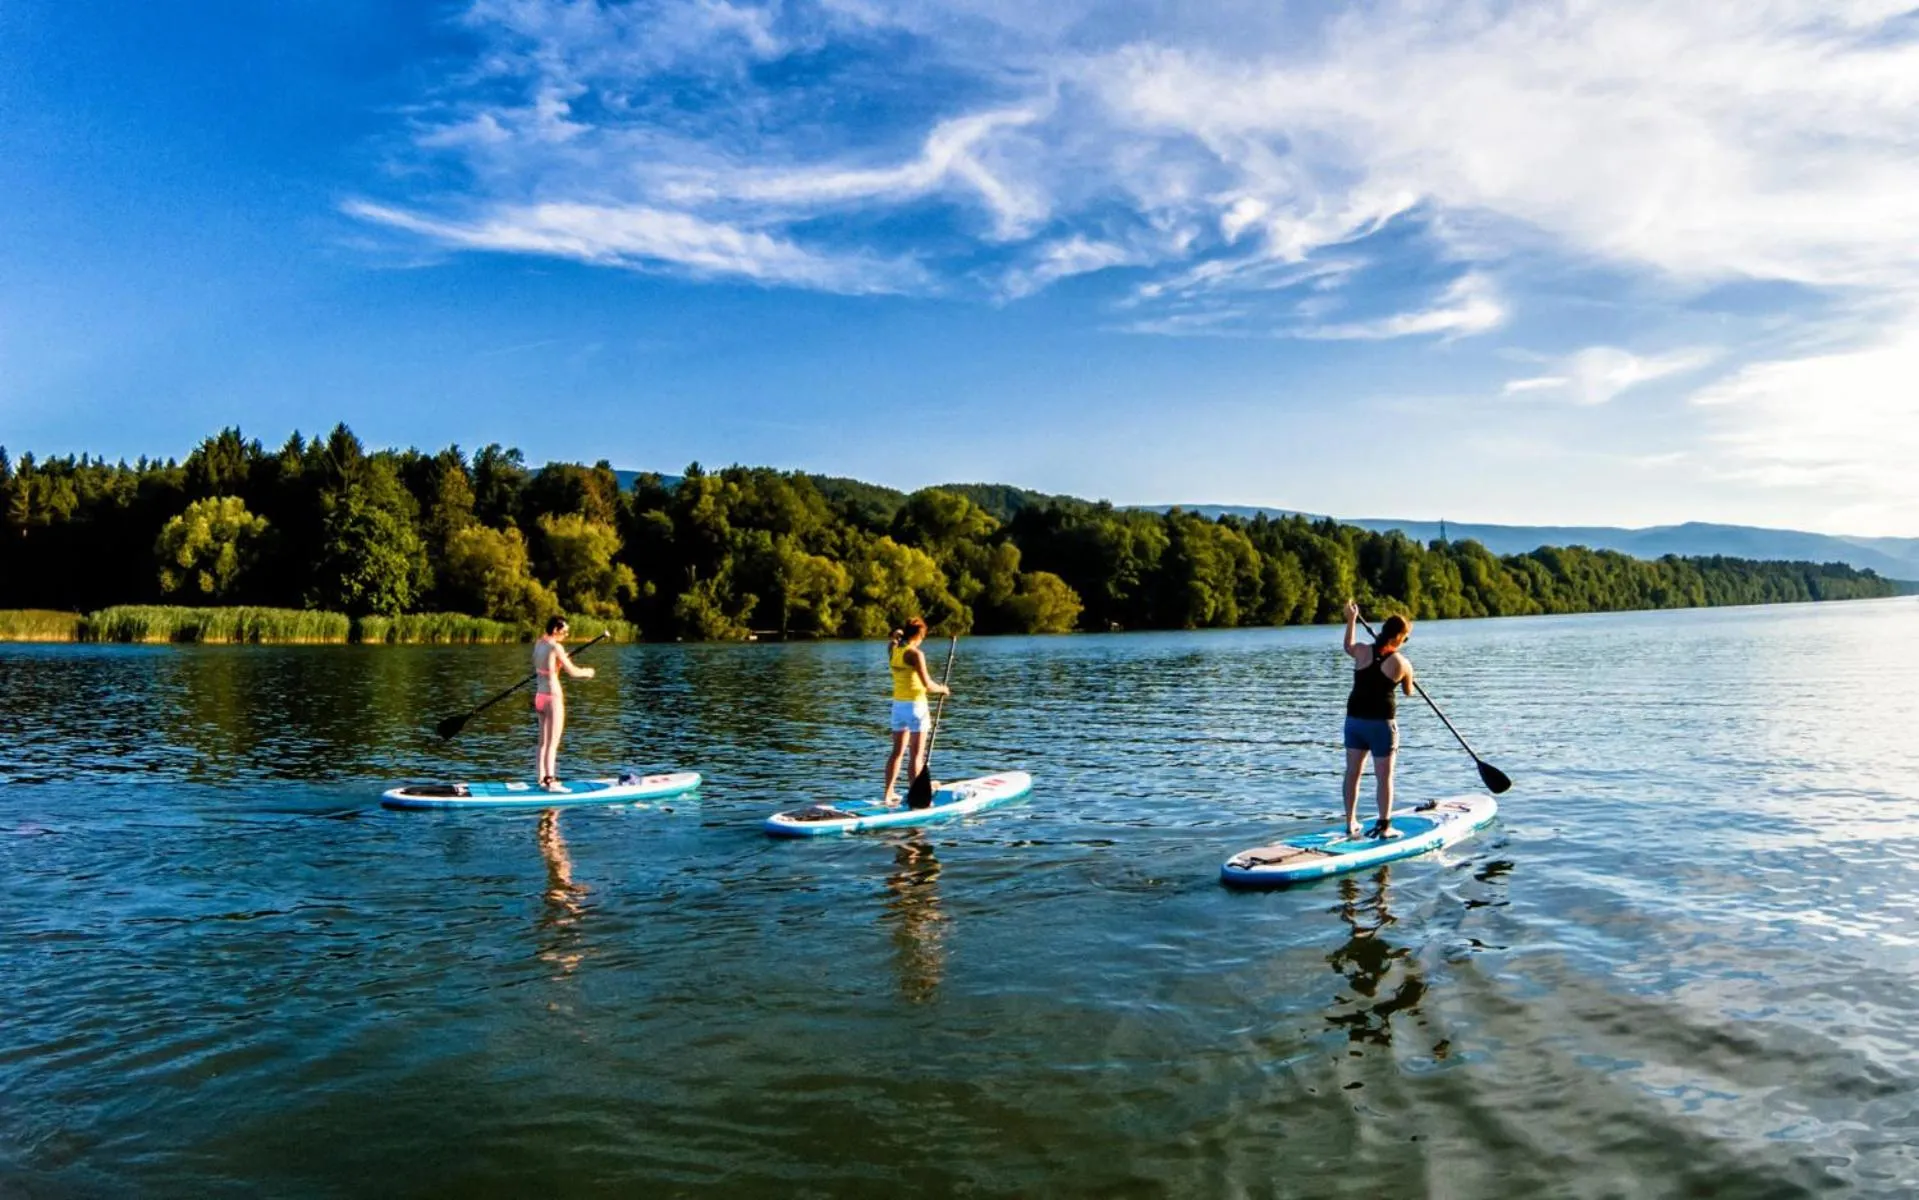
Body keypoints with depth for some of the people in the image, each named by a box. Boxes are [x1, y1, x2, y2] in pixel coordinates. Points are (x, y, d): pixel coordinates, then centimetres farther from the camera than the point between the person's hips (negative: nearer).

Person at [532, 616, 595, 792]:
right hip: (553, 697, -8)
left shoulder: (538, 644, 8)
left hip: (539, 696, 8)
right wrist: (587, 672, 3)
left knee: (543, 742, 15)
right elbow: (572, 672, -16)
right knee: (553, 743, -3)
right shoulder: (556, 647, -15)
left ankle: (543, 779, 20)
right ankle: (550, 781, -3)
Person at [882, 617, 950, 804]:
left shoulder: (893, 650, 5)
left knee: (897, 751, 15)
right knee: (917, 755, -1)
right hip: (915, 705, -7)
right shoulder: (915, 653, -16)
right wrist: (942, 689, -4)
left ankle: (888, 793, 18)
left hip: (898, 705, 7)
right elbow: (927, 685, -21)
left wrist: (895, 637, 15)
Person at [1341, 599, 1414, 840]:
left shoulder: (1362, 651, -1)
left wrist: (1351, 620, 35)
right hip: (1381, 722, -4)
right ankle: (1383, 826, 4)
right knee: (1384, 776, 3)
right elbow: (1409, 692, 9)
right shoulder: (1402, 663, -7)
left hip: (1354, 718, 4)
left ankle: (1351, 824, 16)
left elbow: (1348, 646, 24)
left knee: (1353, 772, 11)